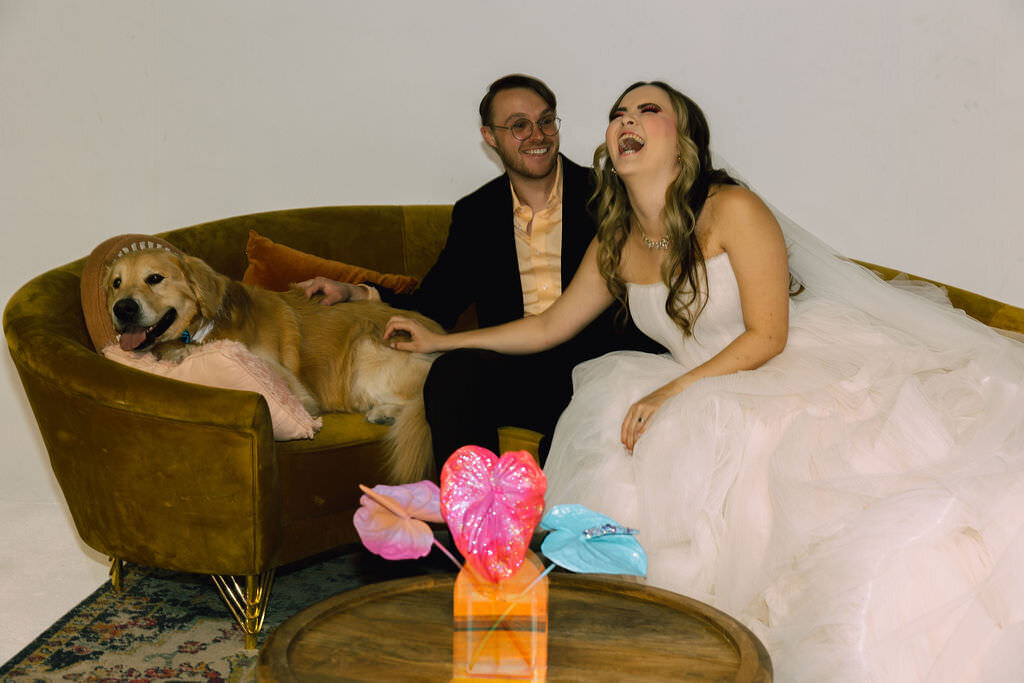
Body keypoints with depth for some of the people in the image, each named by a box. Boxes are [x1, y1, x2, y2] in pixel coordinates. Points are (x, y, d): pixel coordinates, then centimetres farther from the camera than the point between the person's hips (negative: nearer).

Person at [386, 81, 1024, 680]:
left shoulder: (733, 210, -10)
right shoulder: (615, 247, 8)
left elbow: (766, 336, -12)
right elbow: (551, 325, 19)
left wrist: (673, 393, -20)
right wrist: (442, 340, 20)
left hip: (811, 378, -4)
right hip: (720, 403, 5)